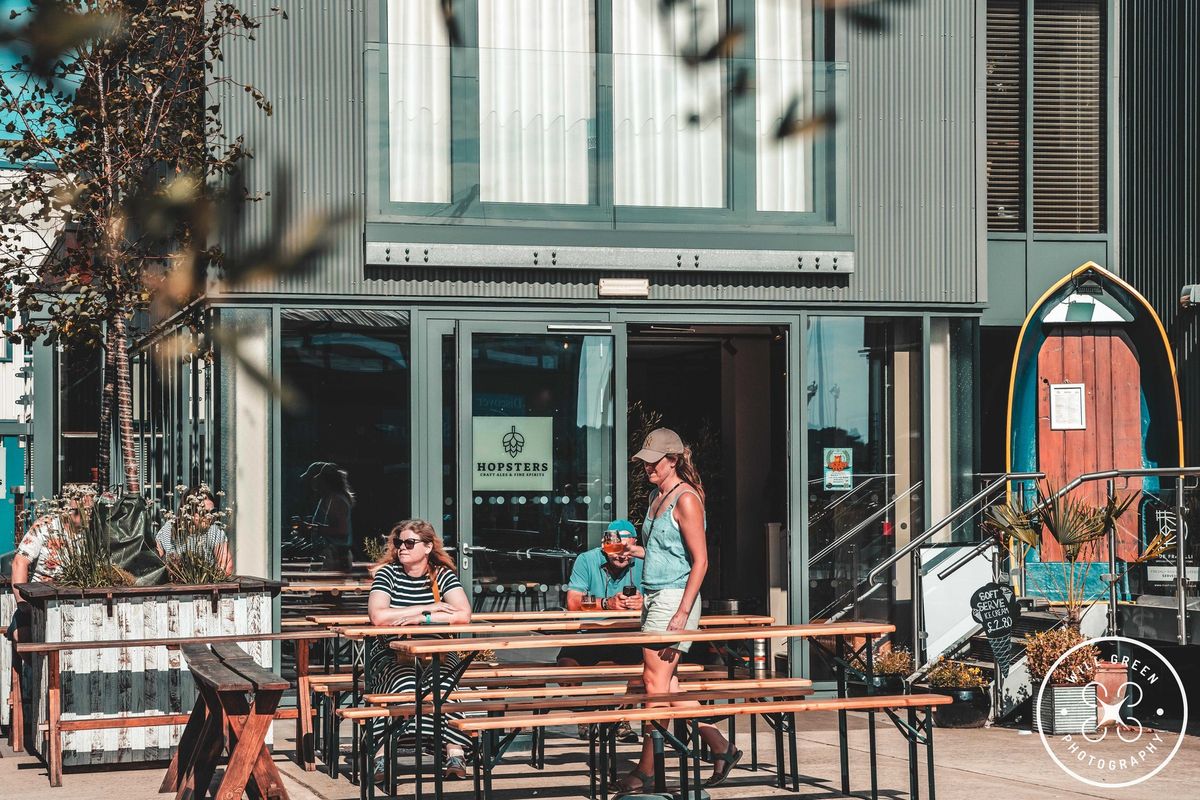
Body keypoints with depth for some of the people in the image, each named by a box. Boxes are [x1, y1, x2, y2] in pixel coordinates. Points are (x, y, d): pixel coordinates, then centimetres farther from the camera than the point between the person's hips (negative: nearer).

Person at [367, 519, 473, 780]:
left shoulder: (443, 575, 5)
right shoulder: (388, 573, 3)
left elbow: (463, 615, -9)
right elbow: (378, 616, -15)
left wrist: (420, 619, -16)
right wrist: (430, 608, -11)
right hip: (392, 655, -1)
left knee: (441, 684, -33)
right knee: (405, 684, -35)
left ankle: (455, 751, -36)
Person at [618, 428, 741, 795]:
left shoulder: (685, 499, -12)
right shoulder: (657, 496, 15)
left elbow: (700, 561, -15)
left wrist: (682, 613, -20)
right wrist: (633, 549, 9)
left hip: (675, 598, -9)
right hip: (654, 598, 9)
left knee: (657, 682, -6)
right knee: (663, 683, 8)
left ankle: (647, 770, 1)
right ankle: (720, 747, 16)